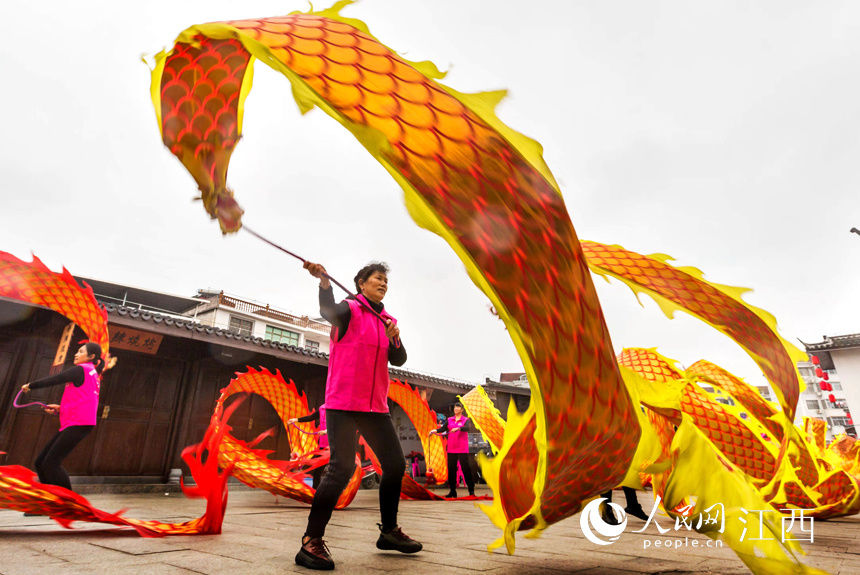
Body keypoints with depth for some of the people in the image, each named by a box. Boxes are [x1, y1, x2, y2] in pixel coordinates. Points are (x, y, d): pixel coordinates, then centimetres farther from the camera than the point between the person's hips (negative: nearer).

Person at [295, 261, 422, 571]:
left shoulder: (387, 320, 15)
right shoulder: (351, 309, -2)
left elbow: (399, 360, 7)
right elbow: (329, 311, -26)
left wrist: (394, 338, -13)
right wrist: (324, 282, -44)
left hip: (375, 406, 7)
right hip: (343, 402, -7)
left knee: (396, 464, 9)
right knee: (342, 467, -16)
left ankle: (389, 531, 26)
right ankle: (311, 542, -3)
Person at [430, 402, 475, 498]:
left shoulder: (466, 420, 3)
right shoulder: (449, 420, 12)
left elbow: (467, 428, -17)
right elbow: (443, 428, -1)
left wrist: (458, 428, -34)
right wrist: (435, 430, -19)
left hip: (462, 449, -3)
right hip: (451, 449, 3)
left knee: (466, 468, -5)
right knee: (451, 469, 3)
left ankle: (471, 490, 7)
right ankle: (452, 491, 14)